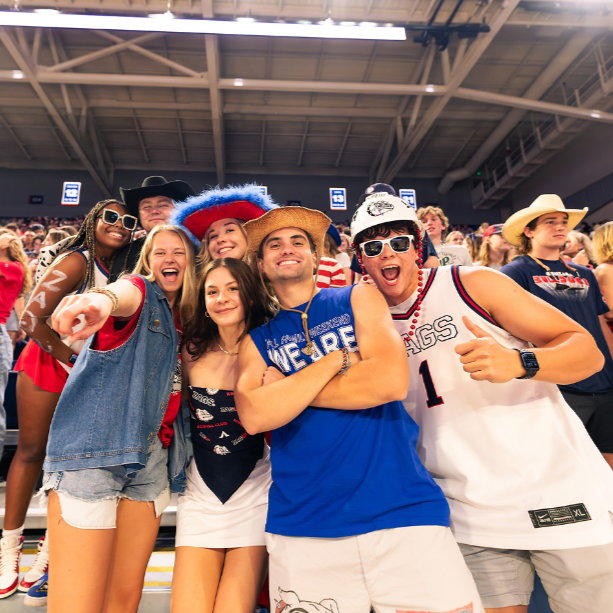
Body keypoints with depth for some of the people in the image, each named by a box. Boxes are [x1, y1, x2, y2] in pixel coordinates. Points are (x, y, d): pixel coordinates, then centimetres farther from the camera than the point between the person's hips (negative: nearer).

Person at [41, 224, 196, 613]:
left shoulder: (186, 320, 17)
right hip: (94, 448, -6)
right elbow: (124, 295, -26)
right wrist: (103, 298, -49)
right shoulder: (140, 290, 0)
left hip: (151, 457, 6)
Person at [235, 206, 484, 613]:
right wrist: (337, 359, -12)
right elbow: (255, 416, -10)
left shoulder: (359, 299, 5)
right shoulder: (256, 342, 9)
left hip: (401, 510, -1)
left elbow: (391, 380, -11)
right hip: (301, 529, 2)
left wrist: (286, 389, -5)